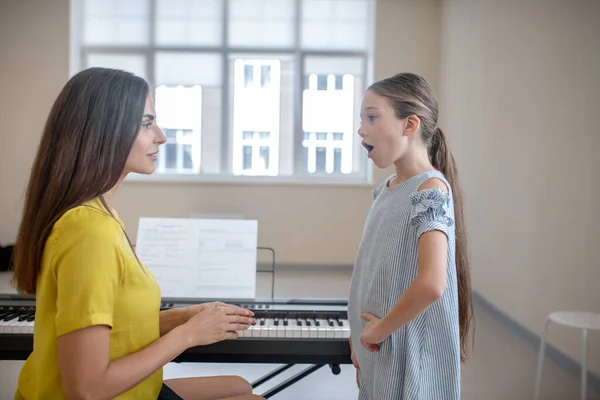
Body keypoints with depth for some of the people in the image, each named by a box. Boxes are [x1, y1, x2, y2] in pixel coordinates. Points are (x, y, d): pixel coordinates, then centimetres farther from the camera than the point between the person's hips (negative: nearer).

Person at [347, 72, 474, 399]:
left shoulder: (431, 189, -18)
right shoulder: (385, 189, 7)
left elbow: (432, 284, -30)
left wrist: (380, 329, -18)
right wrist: (361, 334, 10)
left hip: (408, 356, -7)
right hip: (375, 349, 7)